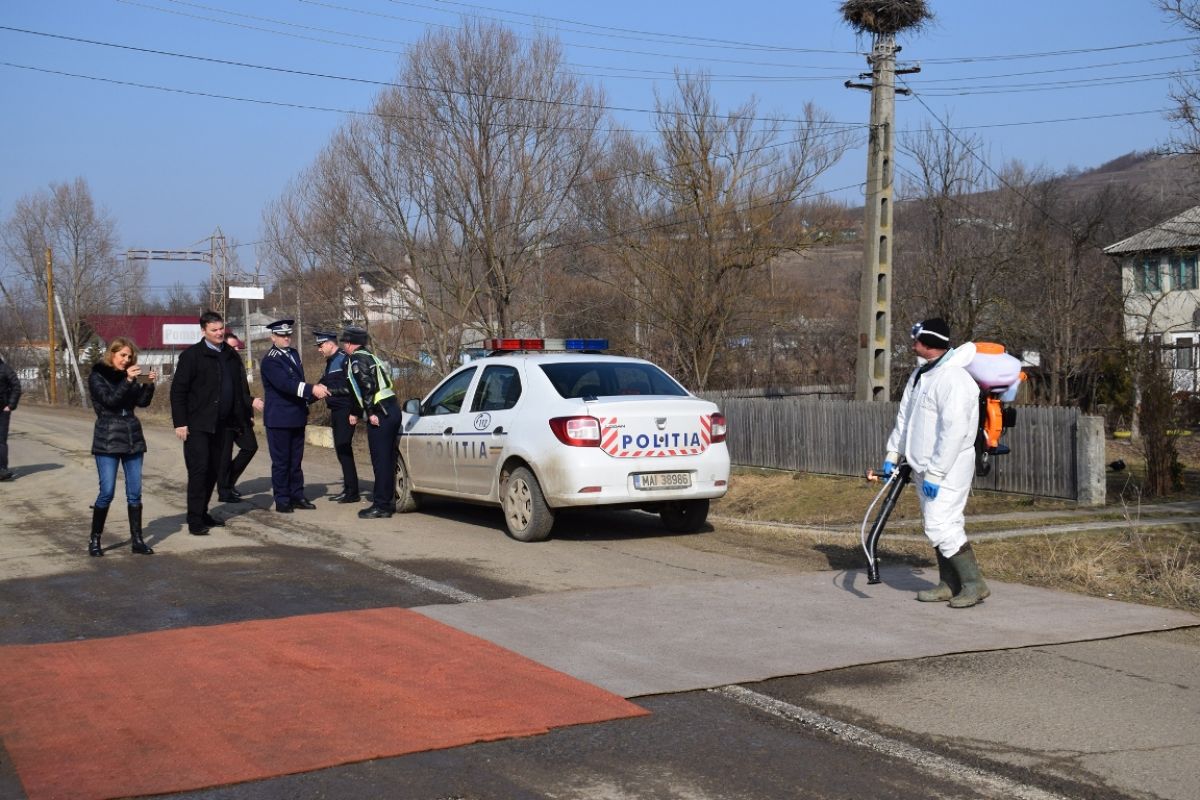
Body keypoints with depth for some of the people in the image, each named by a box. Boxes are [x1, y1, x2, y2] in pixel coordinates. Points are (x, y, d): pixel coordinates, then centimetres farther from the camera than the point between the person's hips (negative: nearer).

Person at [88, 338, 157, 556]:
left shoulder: (128, 375, 13)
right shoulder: (97, 376, -1)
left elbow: (142, 402, 4)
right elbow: (109, 400, -16)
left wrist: (148, 384, -11)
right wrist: (127, 381, -23)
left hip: (132, 438, 5)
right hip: (107, 440, -5)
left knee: (134, 492, 3)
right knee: (107, 491, -8)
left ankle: (137, 539, 8)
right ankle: (94, 539, 5)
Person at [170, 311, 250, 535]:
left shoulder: (231, 355, 11)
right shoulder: (192, 355, -7)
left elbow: (240, 387, 16)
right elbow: (178, 390, -9)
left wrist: (244, 414, 6)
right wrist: (180, 422, -14)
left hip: (220, 424, 6)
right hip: (197, 424, -6)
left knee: (213, 470, 10)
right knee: (199, 470, -8)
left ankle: (203, 514, 21)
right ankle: (195, 521, -4)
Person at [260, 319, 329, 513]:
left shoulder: (293, 354, 13)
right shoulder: (270, 360, -14)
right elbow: (285, 384, -28)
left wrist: (313, 394, 9)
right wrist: (312, 389, -36)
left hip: (297, 417, 8)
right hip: (279, 419, -8)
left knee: (296, 460, 13)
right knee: (281, 462, 0)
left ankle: (297, 496, 21)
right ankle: (282, 500, 6)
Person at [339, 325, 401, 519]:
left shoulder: (357, 360, -6)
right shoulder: (370, 357, 23)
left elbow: (368, 386, -19)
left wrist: (371, 413, -18)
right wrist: (357, 414, 31)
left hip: (380, 415, -10)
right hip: (392, 410, 10)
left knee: (381, 461, -6)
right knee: (386, 460, 15)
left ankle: (381, 506, -4)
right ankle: (387, 502, 22)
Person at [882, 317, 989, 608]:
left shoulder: (953, 379, -20)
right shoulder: (920, 374, 12)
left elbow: (954, 432, -25)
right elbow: (904, 417, 22)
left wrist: (935, 473, -25)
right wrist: (893, 454, 20)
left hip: (947, 468, -10)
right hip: (925, 467, 10)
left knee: (940, 525, -13)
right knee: (937, 524, 13)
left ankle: (974, 583, -4)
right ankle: (949, 584, 21)